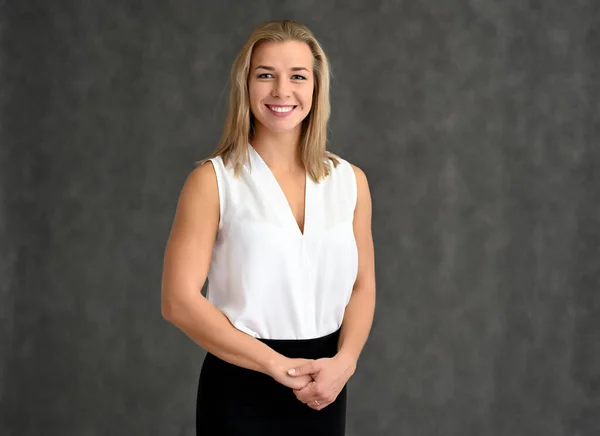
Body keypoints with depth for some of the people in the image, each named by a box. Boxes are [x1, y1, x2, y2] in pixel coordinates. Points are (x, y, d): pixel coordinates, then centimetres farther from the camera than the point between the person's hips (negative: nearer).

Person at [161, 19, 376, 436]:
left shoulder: (350, 181, 4)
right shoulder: (213, 180, -7)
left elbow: (362, 286, 6)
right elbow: (180, 301, -12)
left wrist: (343, 361, -12)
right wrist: (276, 364, -14)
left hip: (321, 390, 3)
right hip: (241, 389, -3)